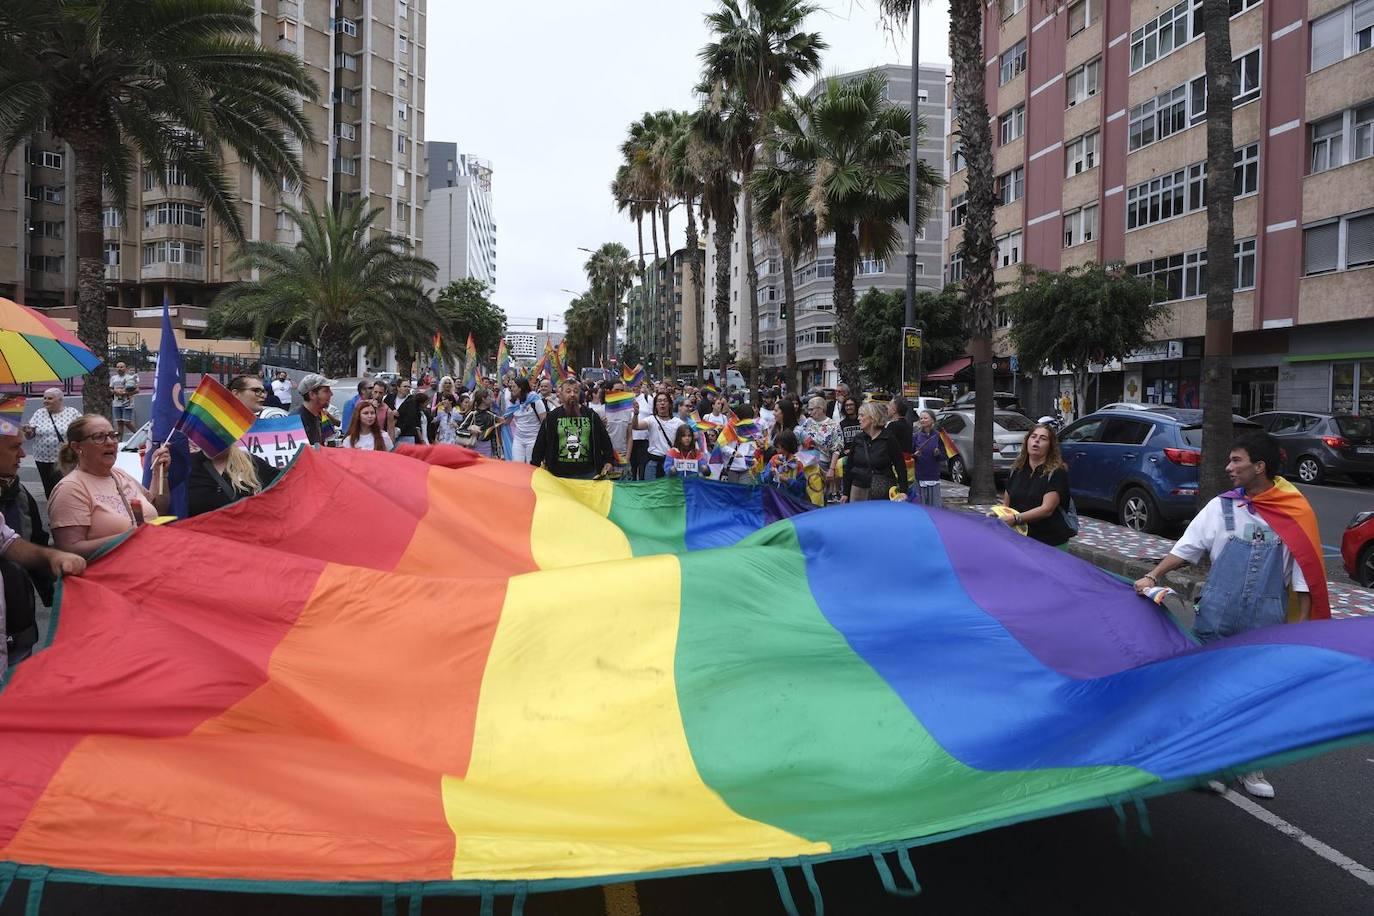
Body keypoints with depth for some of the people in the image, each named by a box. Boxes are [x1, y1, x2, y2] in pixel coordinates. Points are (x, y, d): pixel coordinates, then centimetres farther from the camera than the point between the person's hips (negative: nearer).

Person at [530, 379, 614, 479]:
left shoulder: (591, 416, 7)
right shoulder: (551, 417, 5)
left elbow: (605, 439, 12)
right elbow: (540, 444, 6)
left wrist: (608, 461, 4)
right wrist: (534, 466, 0)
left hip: (588, 473, 1)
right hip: (560, 474, -1)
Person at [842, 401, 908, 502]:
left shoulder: (889, 439, -5)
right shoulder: (859, 439, 6)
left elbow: (900, 467, -4)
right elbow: (849, 466, 11)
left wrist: (903, 492, -11)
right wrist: (845, 493, 9)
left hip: (883, 493, -3)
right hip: (859, 491, 4)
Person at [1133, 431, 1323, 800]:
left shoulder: (1296, 514, -4)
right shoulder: (1221, 507, 0)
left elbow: (1303, 574, -1)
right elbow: (1186, 548, 2)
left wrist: (1300, 626, -3)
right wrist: (1152, 576, -11)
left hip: (1265, 623, -1)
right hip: (1217, 618, 1)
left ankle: (1250, 766, 26)